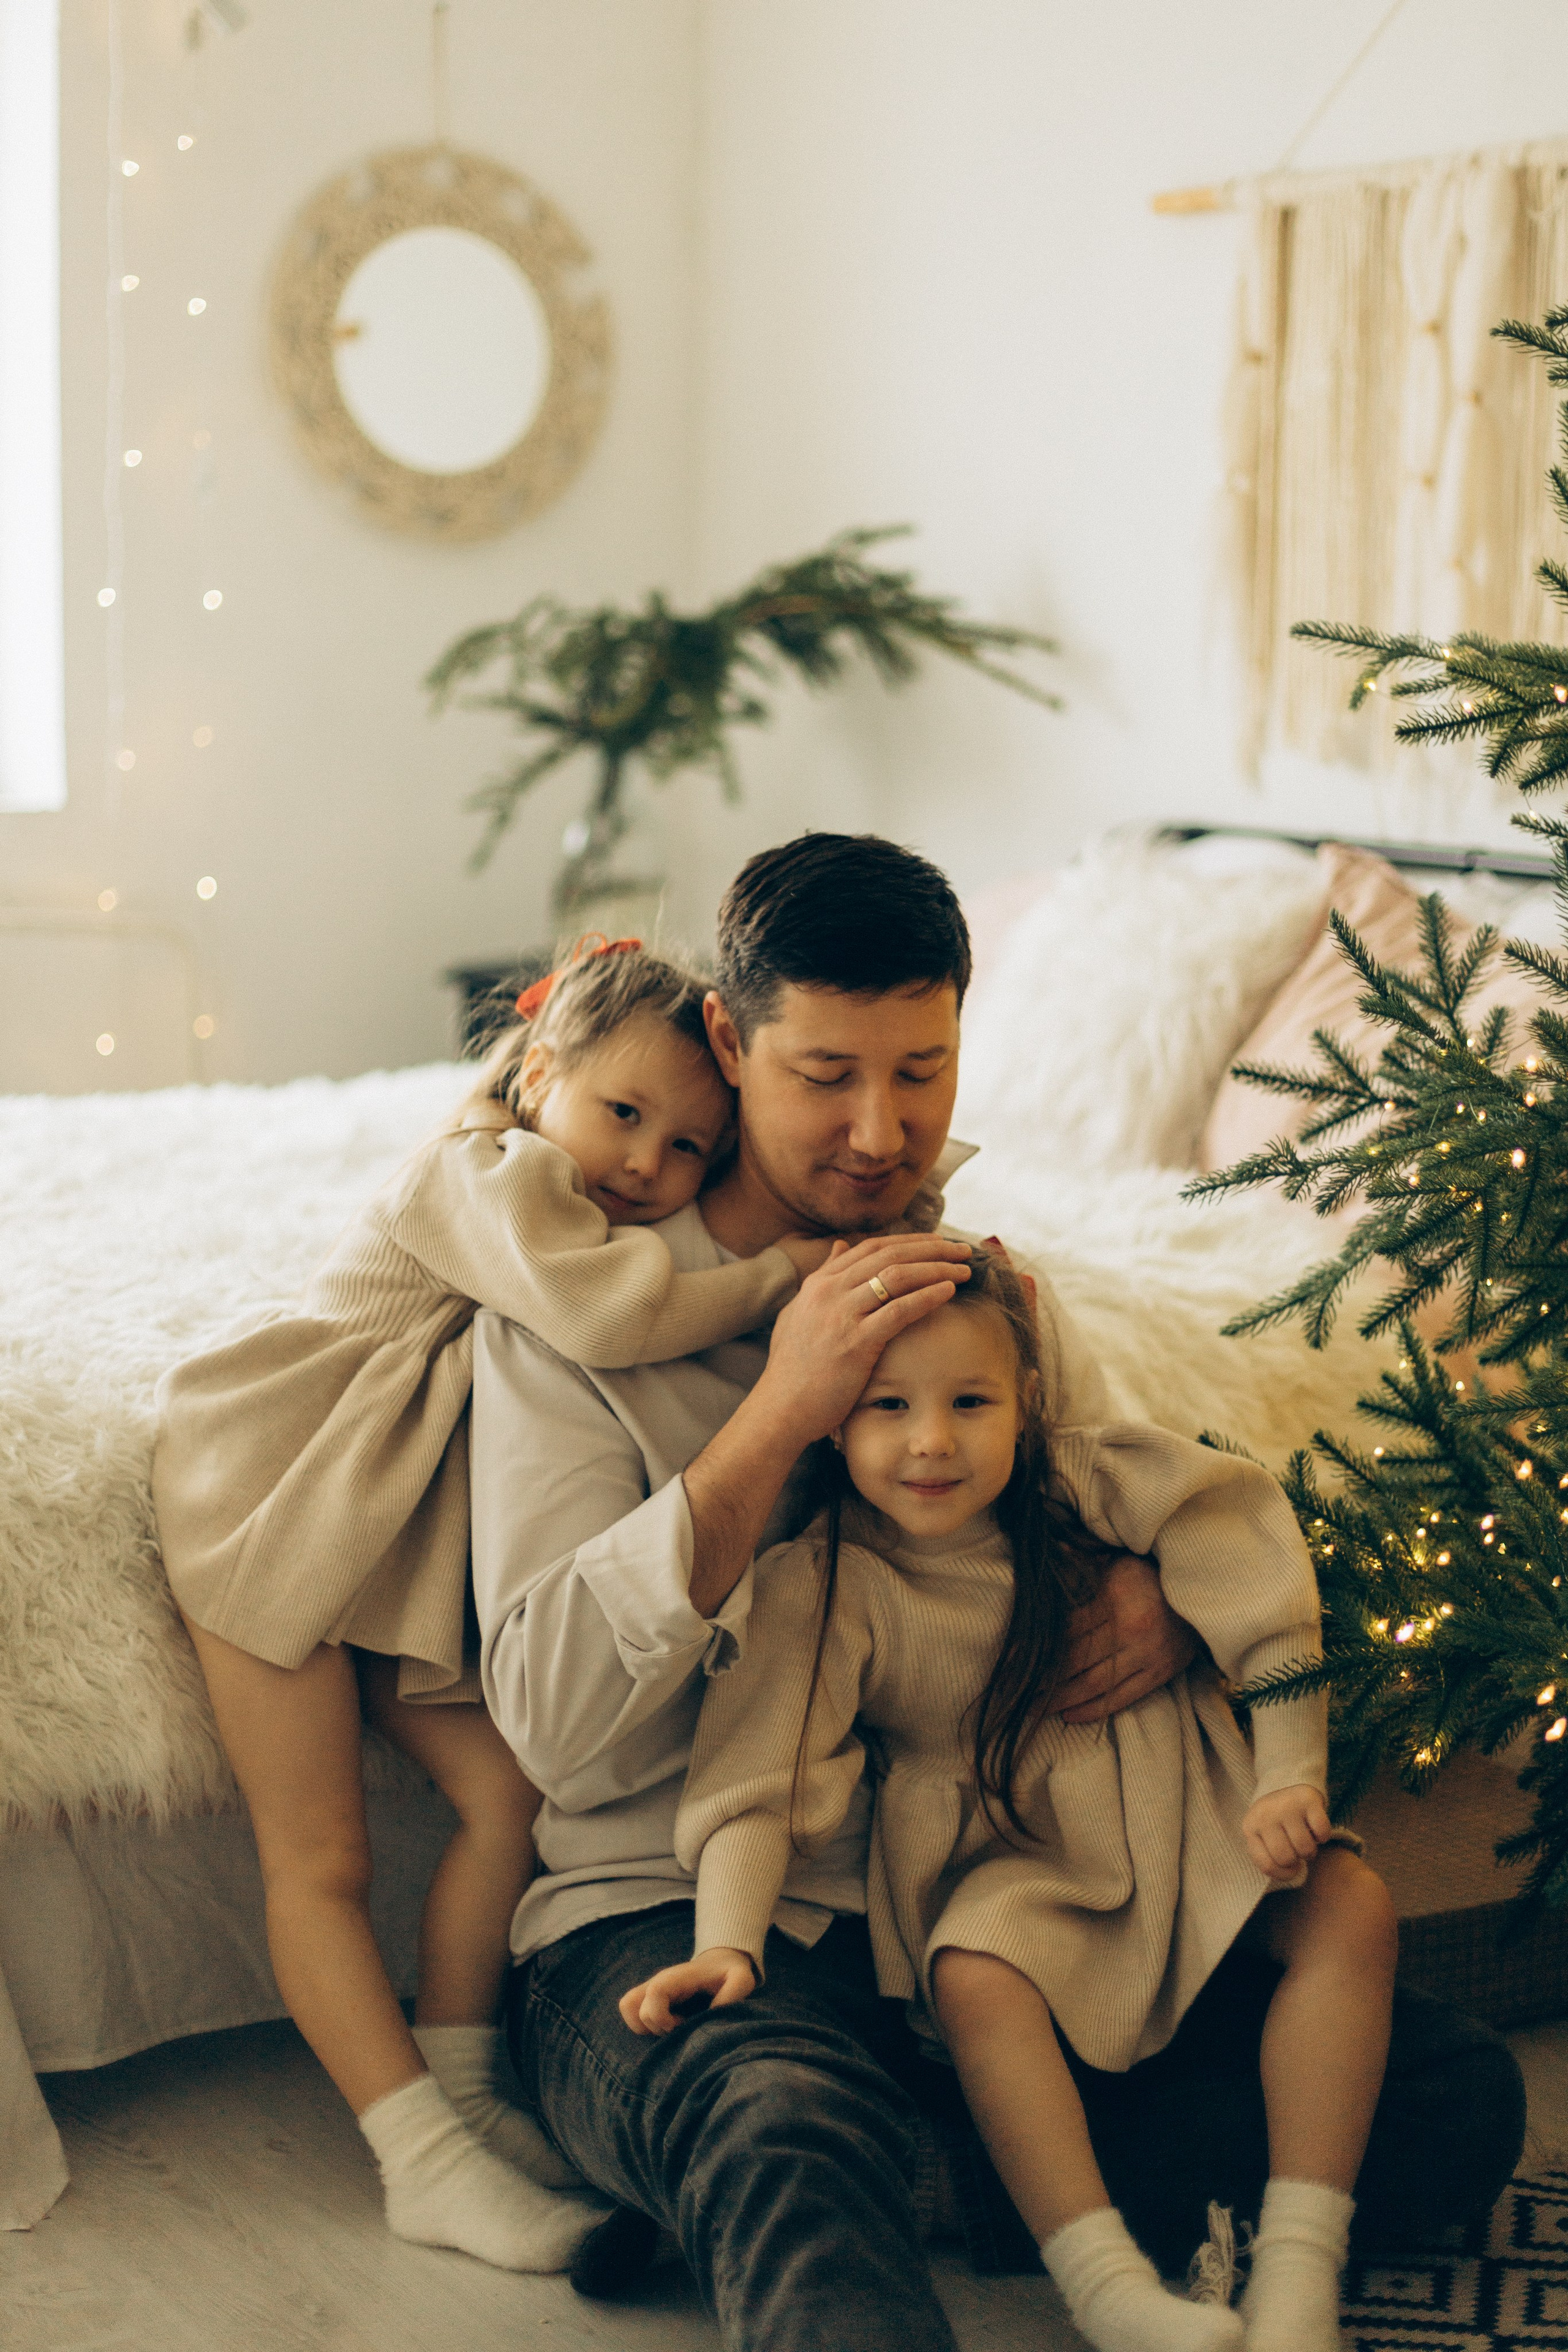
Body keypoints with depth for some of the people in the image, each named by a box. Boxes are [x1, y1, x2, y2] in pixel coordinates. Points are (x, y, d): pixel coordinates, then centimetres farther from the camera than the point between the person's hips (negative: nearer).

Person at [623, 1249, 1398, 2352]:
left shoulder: (1084, 1483, -11)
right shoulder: (823, 1586, -16)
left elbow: (1255, 1583, -8)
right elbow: (762, 1772, -23)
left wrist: (1292, 1776, -12)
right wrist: (729, 1940, -37)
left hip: (1175, 1796, 3)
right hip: (1004, 1847, -3)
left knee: (1353, 1908, -19)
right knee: (974, 1974, -34)